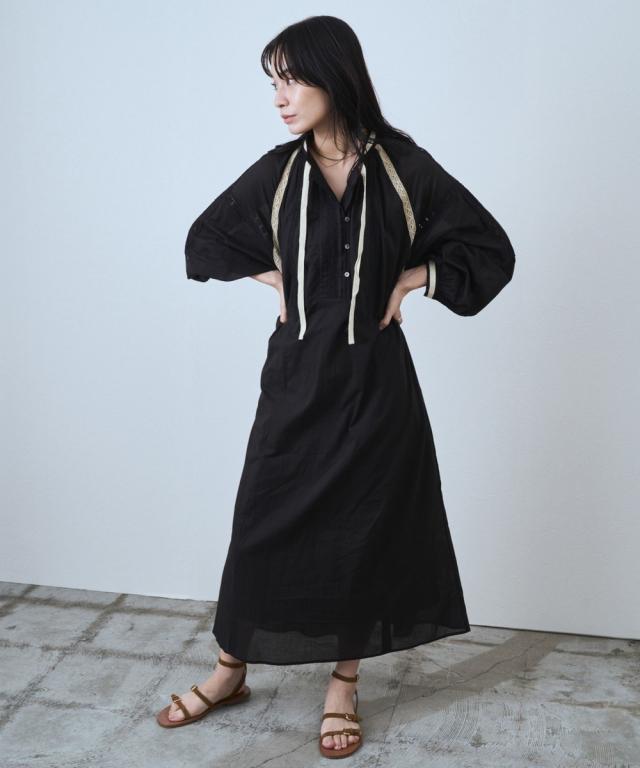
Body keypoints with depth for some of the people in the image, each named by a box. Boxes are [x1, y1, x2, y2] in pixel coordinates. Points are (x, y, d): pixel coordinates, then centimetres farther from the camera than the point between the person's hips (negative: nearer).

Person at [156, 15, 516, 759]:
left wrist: (411, 278, -8)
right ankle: (230, 670, 28)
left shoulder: (403, 167, -5)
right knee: (264, 520, 8)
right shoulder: (276, 172, 1)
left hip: (372, 376, -2)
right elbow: (204, 241, 14)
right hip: (297, 372, 2)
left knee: (362, 526, 7)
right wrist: (273, 278, 2)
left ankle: (343, 683, 27)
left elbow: (491, 250, 1)